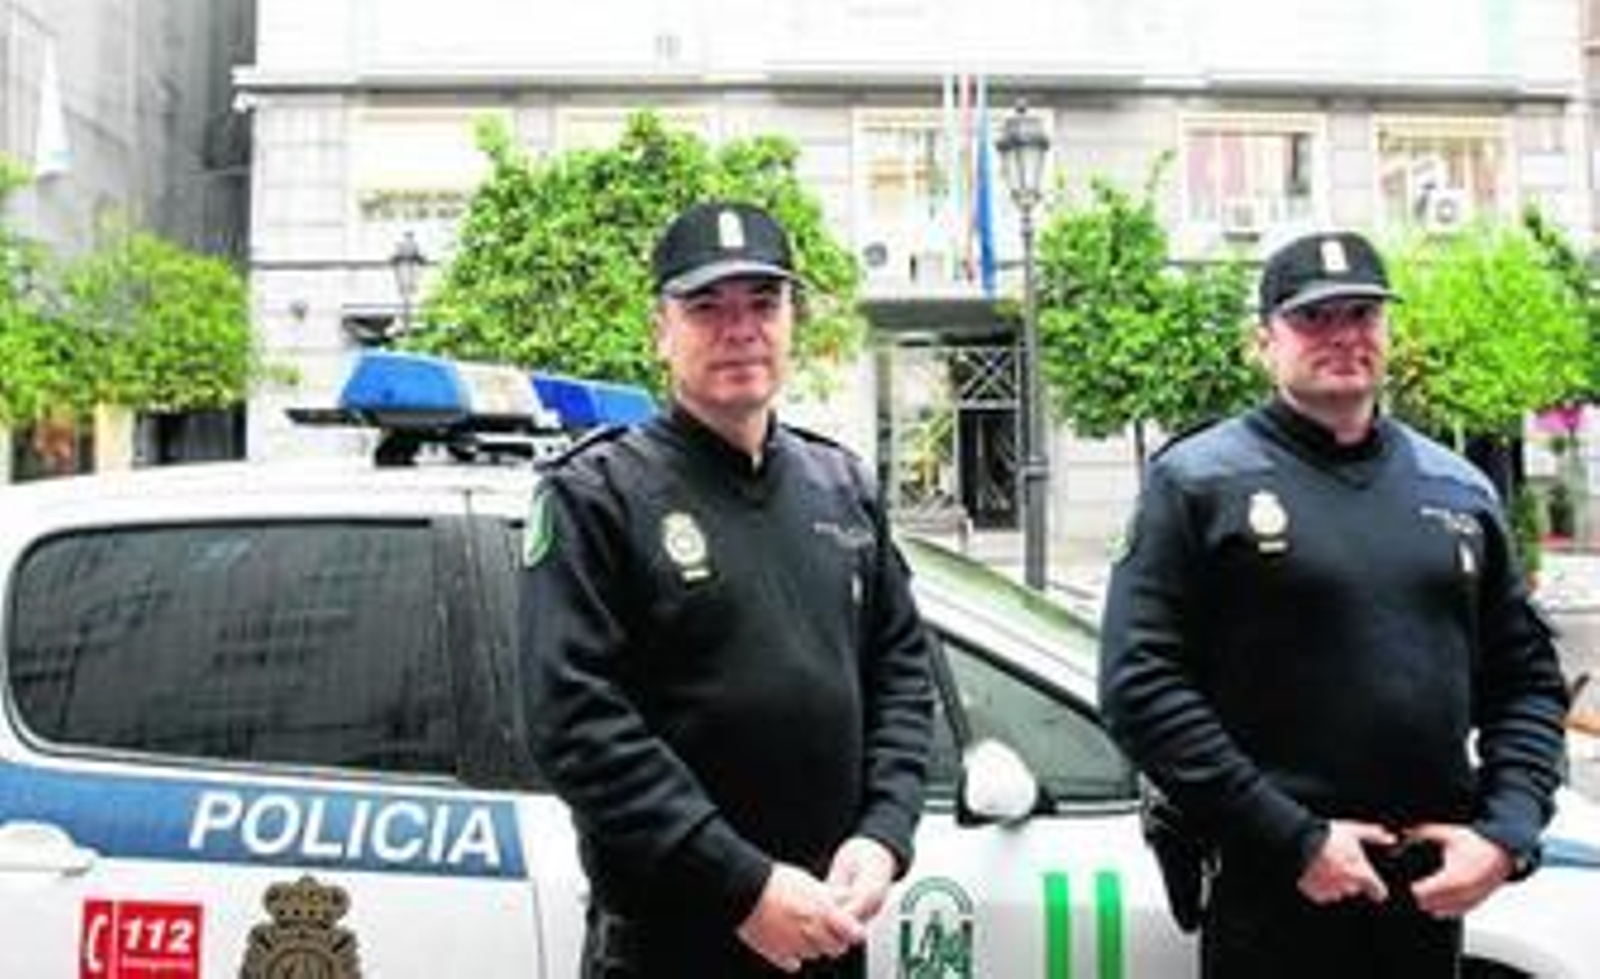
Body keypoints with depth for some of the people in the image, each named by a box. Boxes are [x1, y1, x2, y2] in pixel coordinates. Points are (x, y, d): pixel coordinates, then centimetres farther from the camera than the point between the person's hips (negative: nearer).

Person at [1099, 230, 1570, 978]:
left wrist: (1506, 833, -1)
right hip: (1271, 894, -4)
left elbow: (1528, 677, 14)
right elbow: (1140, 686, -13)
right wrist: (1295, 840, -15)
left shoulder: (1458, 489, 9)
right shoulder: (1202, 481, -6)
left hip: (1435, 893, 5)